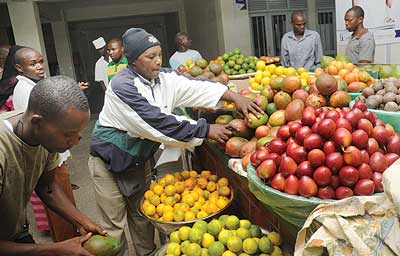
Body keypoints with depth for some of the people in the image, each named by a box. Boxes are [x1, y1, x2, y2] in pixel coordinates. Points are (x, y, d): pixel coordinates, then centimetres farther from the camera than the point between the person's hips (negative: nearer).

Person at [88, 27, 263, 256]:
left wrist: (235, 97, -31)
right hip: (110, 160, -6)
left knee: (142, 216, 18)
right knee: (115, 225, 4)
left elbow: (195, 87, -16)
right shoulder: (123, 85, -26)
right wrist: (206, 130, -31)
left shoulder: (164, 77, -5)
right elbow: (158, 122, -33)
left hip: (140, 158, 6)